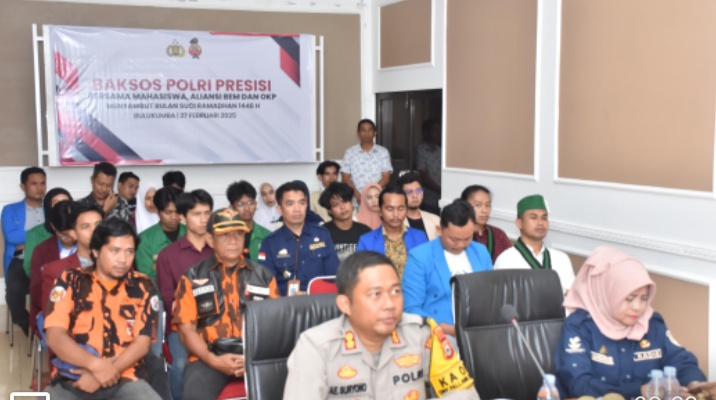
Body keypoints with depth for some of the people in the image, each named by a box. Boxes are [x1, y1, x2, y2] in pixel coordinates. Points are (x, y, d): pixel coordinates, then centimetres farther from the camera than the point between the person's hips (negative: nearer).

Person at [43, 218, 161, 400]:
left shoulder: (143, 287, 7)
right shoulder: (70, 281, 6)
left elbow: (142, 343, 2)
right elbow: (55, 337, -3)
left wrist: (105, 372, -12)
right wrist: (96, 365, -17)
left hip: (125, 380, 1)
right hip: (72, 380, -1)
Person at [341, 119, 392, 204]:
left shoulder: (383, 152, 9)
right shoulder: (350, 152, 9)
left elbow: (386, 178, 4)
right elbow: (345, 177, 5)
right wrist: (357, 194, -10)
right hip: (356, 201, 0)